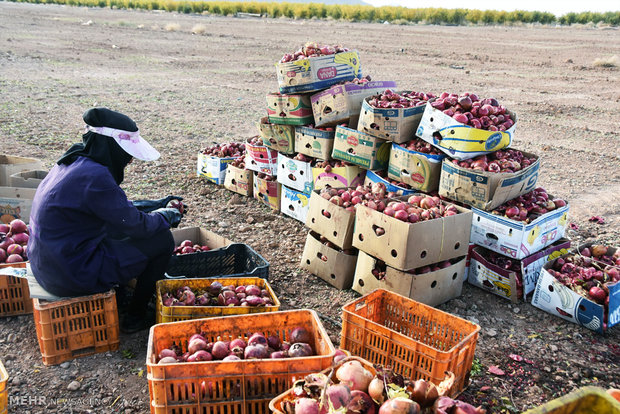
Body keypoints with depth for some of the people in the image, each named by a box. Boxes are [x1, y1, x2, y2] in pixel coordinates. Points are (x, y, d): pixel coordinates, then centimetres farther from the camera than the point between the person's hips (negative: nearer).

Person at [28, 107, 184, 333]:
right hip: (71, 276, -10)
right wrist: (164, 216, 2)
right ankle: (134, 318, 12)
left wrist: (155, 204, 15)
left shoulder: (73, 161, 4)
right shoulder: (95, 177, -25)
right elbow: (135, 225, -16)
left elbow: (117, 205, 17)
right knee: (162, 240, -3)